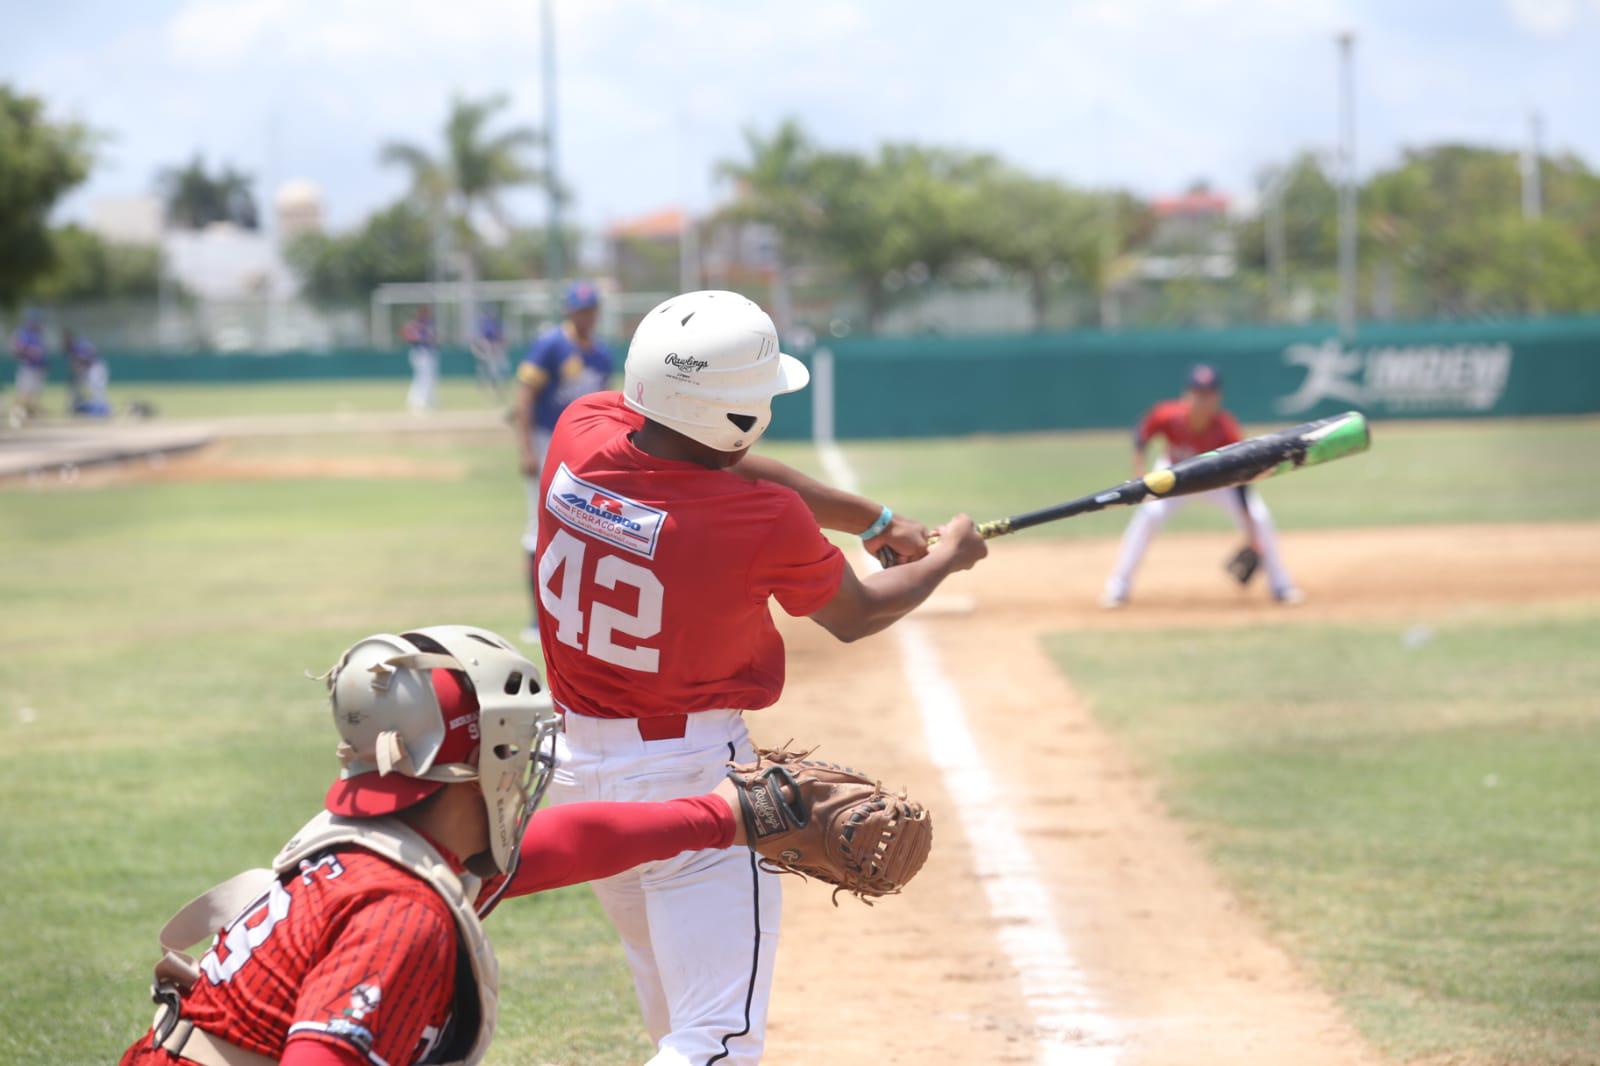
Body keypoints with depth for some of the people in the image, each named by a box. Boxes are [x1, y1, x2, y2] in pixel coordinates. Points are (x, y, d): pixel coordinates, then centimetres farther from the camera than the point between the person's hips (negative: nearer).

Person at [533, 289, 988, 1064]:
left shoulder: (581, 433, -8)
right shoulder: (765, 523, -22)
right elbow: (855, 615, -1)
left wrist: (874, 519, 19)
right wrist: (945, 559, 19)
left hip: (575, 762, 7)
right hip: (690, 769, -7)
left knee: (667, 994, 27)